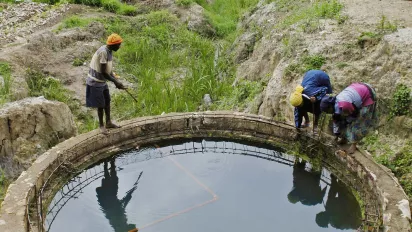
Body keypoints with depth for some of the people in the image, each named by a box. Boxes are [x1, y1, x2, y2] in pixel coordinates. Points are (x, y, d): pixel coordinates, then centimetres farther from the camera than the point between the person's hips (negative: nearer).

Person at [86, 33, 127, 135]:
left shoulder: (109, 51, 2)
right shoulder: (103, 52, -26)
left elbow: (109, 70, 7)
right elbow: (103, 72, -26)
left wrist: (117, 81, -2)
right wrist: (116, 82, -17)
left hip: (102, 81, 9)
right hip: (95, 82, -9)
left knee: (107, 101, 17)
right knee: (100, 104, 1)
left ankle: (108, 122, 31)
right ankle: (101, 125, 18)